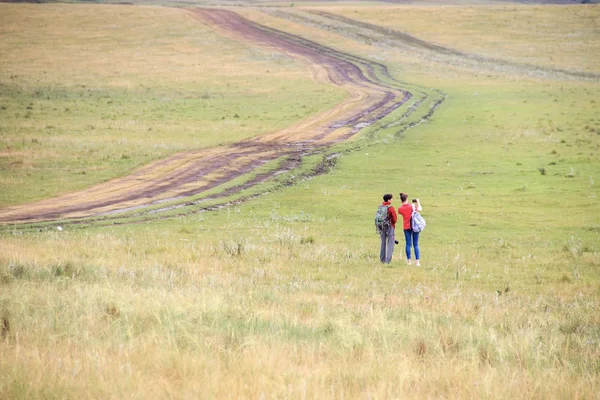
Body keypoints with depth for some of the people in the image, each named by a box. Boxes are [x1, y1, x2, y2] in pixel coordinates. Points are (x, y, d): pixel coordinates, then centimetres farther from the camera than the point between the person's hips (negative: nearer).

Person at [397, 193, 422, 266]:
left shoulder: (400, 209, -4)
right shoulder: (412, 206, -11)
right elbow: (420, 209, -4)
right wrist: (418, 203, 13)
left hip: (406, 227, 2)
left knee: (408, 244, 9)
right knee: (415, 244, 2)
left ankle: (409, 261, 8)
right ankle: (417, 261, -3)